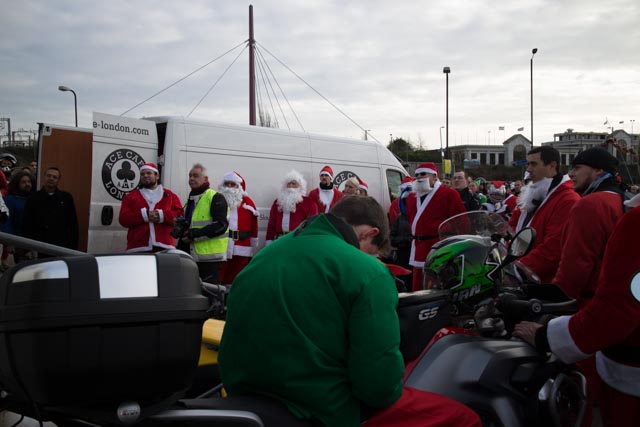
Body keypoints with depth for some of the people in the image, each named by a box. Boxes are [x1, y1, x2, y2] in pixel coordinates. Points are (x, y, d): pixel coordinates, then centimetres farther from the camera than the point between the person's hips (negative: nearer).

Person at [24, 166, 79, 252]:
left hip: (62, 246, 0)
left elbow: (73, 224, 7)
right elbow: (27, 226, 5)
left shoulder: (66, 198, 7)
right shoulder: (33, 199, 6)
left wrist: (73, 246, 1)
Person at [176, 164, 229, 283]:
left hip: (210, 257, -9)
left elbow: (221, 225, -18)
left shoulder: (215, 198, -7)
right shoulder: (191, 200, 22)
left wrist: (195, 234, -20)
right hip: (192, 256, 9)